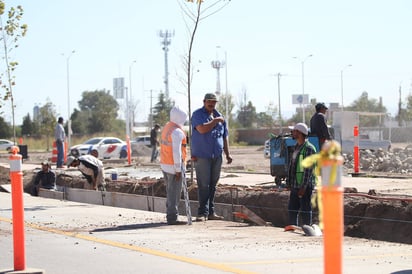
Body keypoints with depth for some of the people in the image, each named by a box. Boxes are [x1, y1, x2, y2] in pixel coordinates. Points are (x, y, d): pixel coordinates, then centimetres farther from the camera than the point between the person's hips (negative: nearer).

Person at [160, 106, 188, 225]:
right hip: (174, 166, -9)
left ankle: (170, 215, 21)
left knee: (170, 192, 16)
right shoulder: (177, 132, -17)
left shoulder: (167, 127, 12)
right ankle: (172, 218, -5)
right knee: (174, 193, -5)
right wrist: (178, 169, -18)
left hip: (164, 165, 9)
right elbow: (176, 152, -20)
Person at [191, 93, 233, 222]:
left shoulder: (219, 116, 17)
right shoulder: (198, 114, -2)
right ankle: (203, 212, -9)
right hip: (202, 156, -6)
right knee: (204, 185, -9)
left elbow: (225, 137, 20)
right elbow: (202, 129, -20)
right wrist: (215, 121, -9)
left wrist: (227, 154, 15)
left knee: (212, 185, 8)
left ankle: (211, 212, 12)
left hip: (216, 156, 6)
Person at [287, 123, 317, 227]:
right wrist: (290, 184, 17)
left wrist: (303, 187, -21)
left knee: (305, 210, -4)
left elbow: (308, 169, -18)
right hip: (295, 185, 9)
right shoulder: (296, 147, 16)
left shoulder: (308, 148, -13)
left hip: (304, 186, -9)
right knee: (292, 210, 11)